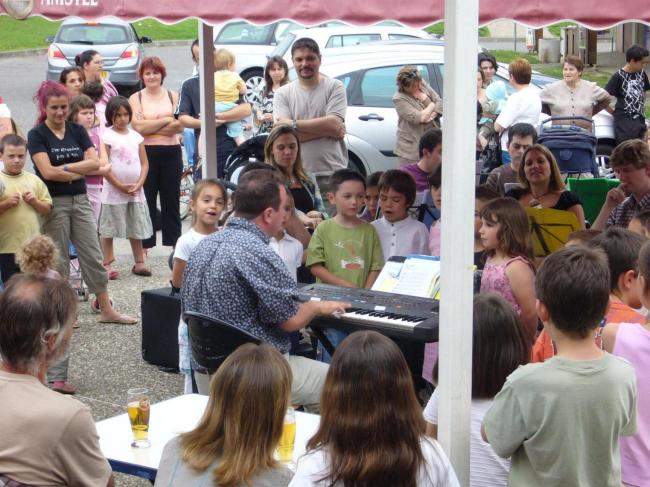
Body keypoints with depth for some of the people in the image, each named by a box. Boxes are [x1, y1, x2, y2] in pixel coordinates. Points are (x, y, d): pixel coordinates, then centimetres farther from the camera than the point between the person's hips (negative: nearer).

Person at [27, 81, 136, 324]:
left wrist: (64, 168, -11)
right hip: (54, 202, -4)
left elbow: (95, 162, -3)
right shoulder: (37, 135, -5)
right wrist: (78, 172, -8)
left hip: (80, 200, 4)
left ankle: (106, 309, 11)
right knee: (59, 259, 3)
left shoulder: (77, 131, 7)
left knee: (93, 256, 6)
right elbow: (47, 171, -16)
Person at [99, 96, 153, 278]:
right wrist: (120, 186, -13)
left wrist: (139, 184, -7)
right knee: (109, 229, 1)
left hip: (135, 190, 4)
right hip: (114, 190, -4)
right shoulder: (107, 136, -6)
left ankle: (139, 262, 17)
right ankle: (107, 263, 6)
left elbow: (144, 163, 8)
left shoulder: (136, 136, 8)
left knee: (137, 228, 9)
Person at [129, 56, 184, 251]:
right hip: (147, 153, -2)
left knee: (171, 199, 7)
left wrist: (149, 126, -12)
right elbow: (138, 126, -10)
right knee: (146, 199, 2)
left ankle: (175, 243, 13)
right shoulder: (135, 98, 4)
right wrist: (166, 120, -8)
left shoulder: (173, 96, 9)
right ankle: (145, 244, 8)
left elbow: (179, 126, -3)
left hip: (171, 153, 2)